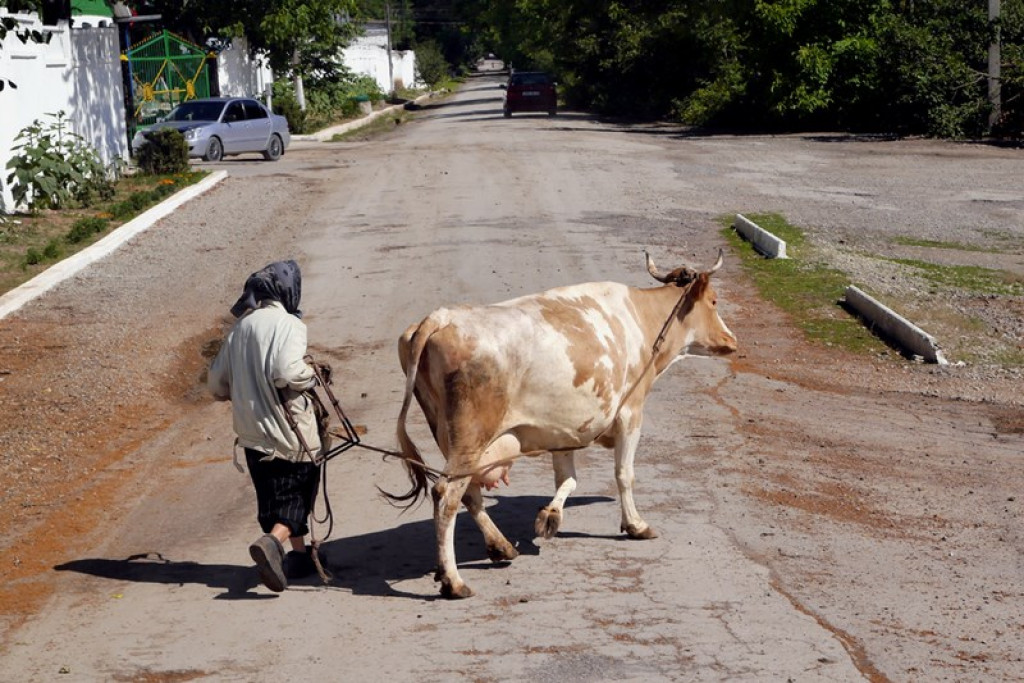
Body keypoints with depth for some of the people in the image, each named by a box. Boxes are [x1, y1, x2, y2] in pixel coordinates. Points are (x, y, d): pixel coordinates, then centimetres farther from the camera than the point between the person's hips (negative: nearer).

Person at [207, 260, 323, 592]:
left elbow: (216, 383, 11)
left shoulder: (239, 328, 7)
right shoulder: (287, 324, -13)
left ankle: (299, 554, 32)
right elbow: (287, 372, -28)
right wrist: (312, 374, -9)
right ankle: (272, 541, -20)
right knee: (298, 496, 5)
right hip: (290, 432, -6)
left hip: (251, 433, 6)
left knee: (273, 497, 20)